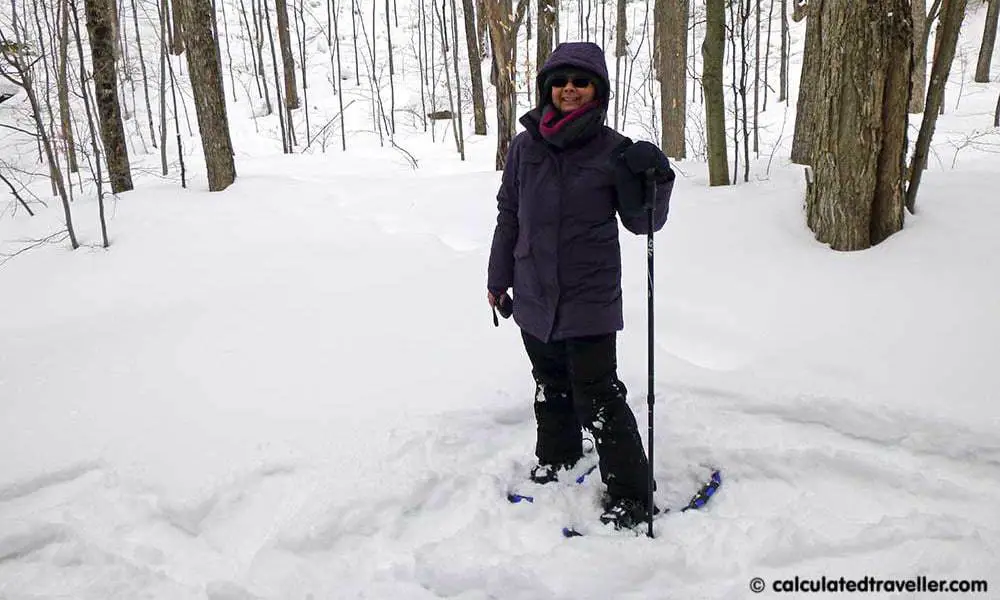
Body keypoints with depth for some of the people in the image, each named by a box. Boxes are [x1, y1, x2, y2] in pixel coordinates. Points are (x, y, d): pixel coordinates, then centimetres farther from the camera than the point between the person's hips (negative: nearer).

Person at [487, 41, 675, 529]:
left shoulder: (613, 150, -6)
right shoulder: (525, 147, 2)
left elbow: (642, 222, -2)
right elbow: (508, 215, 11)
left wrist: (655, 178, -22)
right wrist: (498, 278, 15)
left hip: (590, 297, -4)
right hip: (534, 295, 4)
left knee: (597, 395, -4)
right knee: (551, 386, 20)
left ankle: (629, 495, 10)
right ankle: (557, 458, 44)